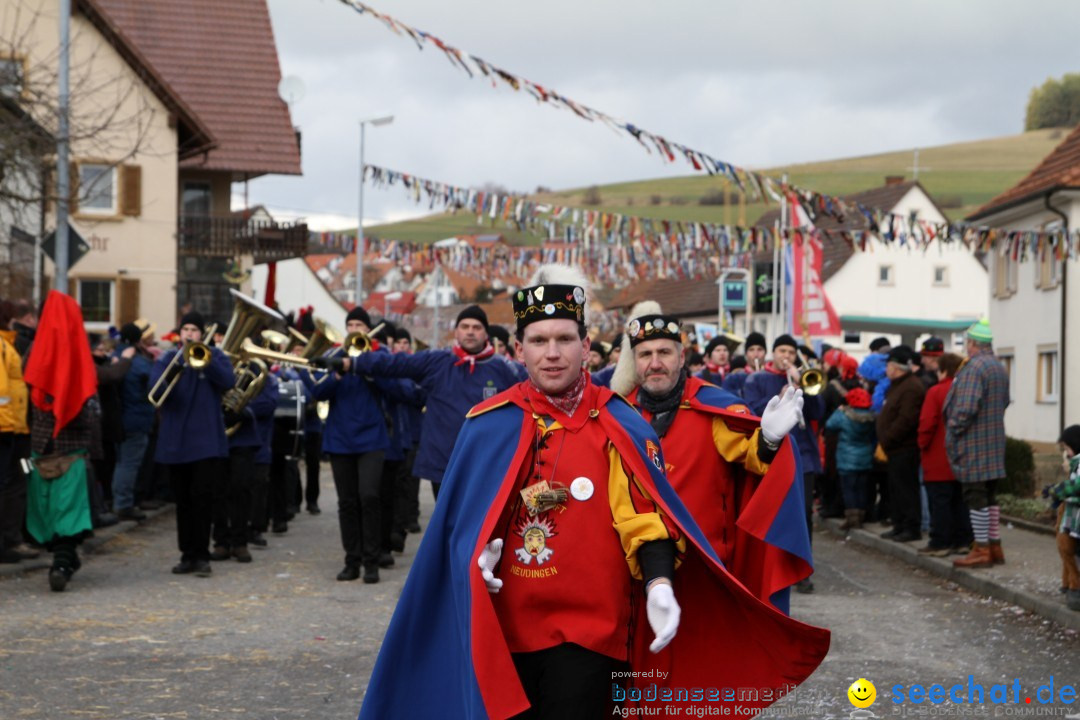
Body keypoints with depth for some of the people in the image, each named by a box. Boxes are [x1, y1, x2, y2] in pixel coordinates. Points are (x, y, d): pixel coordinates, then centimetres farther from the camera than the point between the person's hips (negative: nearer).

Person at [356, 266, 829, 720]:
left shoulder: (620, 427, -2)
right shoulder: (487, 425, 2)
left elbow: (645, 519, -7)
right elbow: (460, 516, 7)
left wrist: (658, 585, -22)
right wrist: (474, 557, -12)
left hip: (588, 631, -2)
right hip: (501, 629, 2)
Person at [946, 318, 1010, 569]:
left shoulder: (974, 367, -17)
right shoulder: (1000, 367, 14)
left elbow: (966, 407, -23)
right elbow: (1004, 402, 22)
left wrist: (953, 431, -12)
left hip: (973, 444, -9)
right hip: (995, 441, 9)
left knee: (976, 496, -4)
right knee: (988, 495, 15)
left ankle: (981, 551, -2)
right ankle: (995, 547, 20)